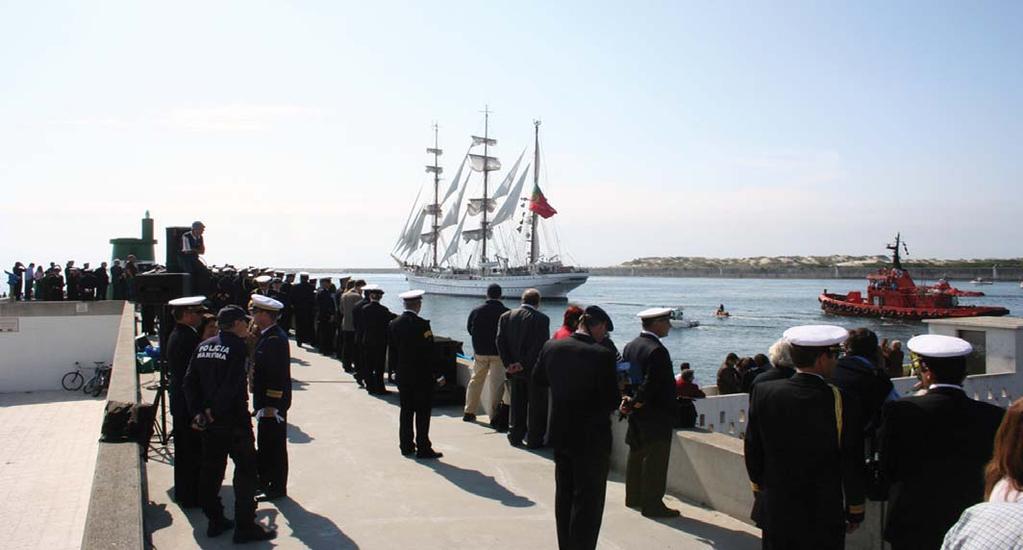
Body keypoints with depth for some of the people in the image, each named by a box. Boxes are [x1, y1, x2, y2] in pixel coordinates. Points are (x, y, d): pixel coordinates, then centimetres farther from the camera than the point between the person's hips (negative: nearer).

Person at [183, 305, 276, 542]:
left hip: (209, 422, 7)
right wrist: (215, 411, -12)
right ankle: (245, 527, 3)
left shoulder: (203, 347, 7)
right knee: (246, 470, 1)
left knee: (211, 470, 15)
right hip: (235, 421, -7)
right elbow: (232, 386, -22)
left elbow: (189, 382, 4)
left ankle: (215, 521, 24)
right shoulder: (239, 347, -14)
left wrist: (197, 412, 1)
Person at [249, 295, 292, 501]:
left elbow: (277, 375, -25)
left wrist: (271, 406, -23)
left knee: (274, 445, 3)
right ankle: (264, 481, 32)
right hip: (266, 401, 10)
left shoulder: (275, 339, -23)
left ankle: (277, 488, 14)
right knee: (265, 445, 19)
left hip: (273, 404, -10)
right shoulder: (267, 335, 9)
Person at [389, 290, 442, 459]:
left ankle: (406, 445, 18)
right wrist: (435, 372, -4)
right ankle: (423, 448, 3)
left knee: (406, 410, 13)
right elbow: (429, 351, -15)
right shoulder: (422, 325, -16)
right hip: (421, 375, -6)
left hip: (402, 375, 6)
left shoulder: (393, 324, 3)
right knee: (423, 412, 1)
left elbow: (391, 352, 7)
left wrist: (398, 369, 16)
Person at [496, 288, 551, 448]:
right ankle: (534, 440, 8)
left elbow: (500, 342, -2)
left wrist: (508, 364, -5)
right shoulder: (542, 319, -11)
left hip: (514, 370, 5)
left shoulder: (505, 316, 3)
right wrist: (524, 364, -15)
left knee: (517, 405, 16)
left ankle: (515, 436, 21)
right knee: (536, 406, 6)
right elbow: (540, 345, -18)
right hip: (534, 370, -4)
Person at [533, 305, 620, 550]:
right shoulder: (602, 355, -21)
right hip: (592, 438, -6)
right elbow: (613, 401, -19)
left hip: (560, 435, 6)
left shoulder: (551, 347, -5)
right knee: (589, 501, 6)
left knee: (564, 496, 20)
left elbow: (538, 379, 11)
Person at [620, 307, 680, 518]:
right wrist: (636, 403, -13)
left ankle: (634, 497, 28)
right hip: (656, 415, -9)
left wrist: (628, 399, 3)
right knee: (655, 460, -1)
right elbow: (651, 384, -24)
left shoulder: (630, 346, 7)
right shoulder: (657, 350, -22)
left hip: (636, 413, 9)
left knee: (636, 455, 18)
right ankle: (652, 504, 5)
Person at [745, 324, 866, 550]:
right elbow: (852, 463, -9)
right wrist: (855, 511, 5)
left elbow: (752, 449, 1)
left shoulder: (762, 392, -8)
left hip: (775, 512, 3)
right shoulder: (841, 402, -16)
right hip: (825, 515, -2)